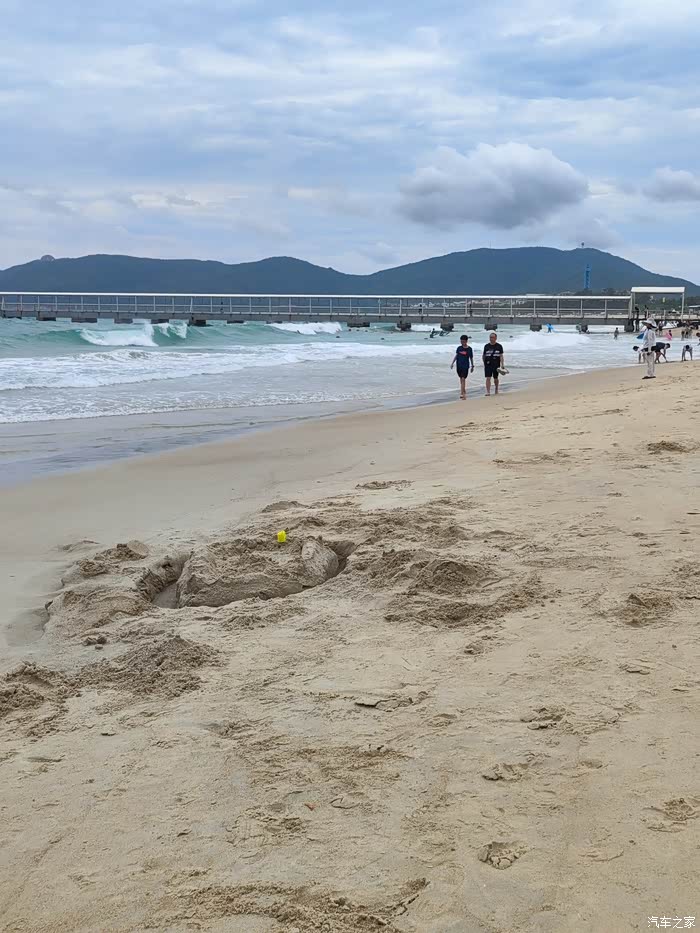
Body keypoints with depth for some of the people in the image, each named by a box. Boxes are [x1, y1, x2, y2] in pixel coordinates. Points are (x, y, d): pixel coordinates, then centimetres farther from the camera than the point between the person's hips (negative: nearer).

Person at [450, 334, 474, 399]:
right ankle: (464, 391, 27)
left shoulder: (469, 349, -2)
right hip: (459, 365, 4)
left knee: (463, 379, -12)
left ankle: (462, 393, -15)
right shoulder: (459, 348, 4)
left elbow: (471, 358, 5)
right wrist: (452, 363, 1)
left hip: (465, 366, -4)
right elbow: (456, 356, 8)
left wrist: (472, 366, 10)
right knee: (461, 379, 13)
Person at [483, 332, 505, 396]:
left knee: (495, 378, 13)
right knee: (488, 378, -10)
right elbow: (483, 355, 12)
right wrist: (484, 362, 7)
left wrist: (502, 365, -8)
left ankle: (496, 390, 34)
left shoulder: (499, 346, 1)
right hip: (488, 365, 0)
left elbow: (501, 356, -1)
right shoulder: (486, 346, 5)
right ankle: (488, 392, -12)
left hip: (496, 365, 0)